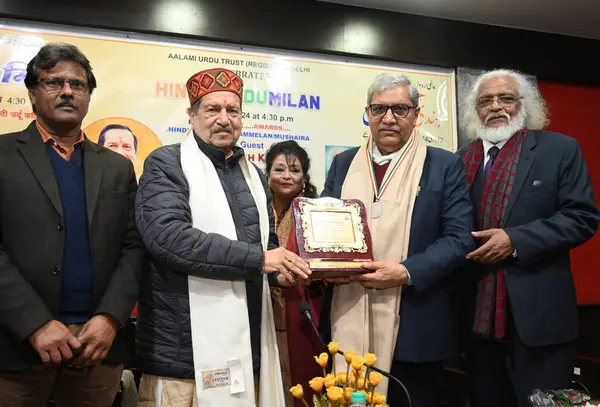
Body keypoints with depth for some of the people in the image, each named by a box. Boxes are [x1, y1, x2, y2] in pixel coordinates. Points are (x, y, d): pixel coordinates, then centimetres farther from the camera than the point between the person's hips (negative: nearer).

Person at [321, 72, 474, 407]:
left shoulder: (445, 165, 1)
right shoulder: (344, 163, 11)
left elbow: (460, 237, -6)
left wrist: (407, 272, -19)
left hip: (414, 323, -2)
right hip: (348, 321, 3)